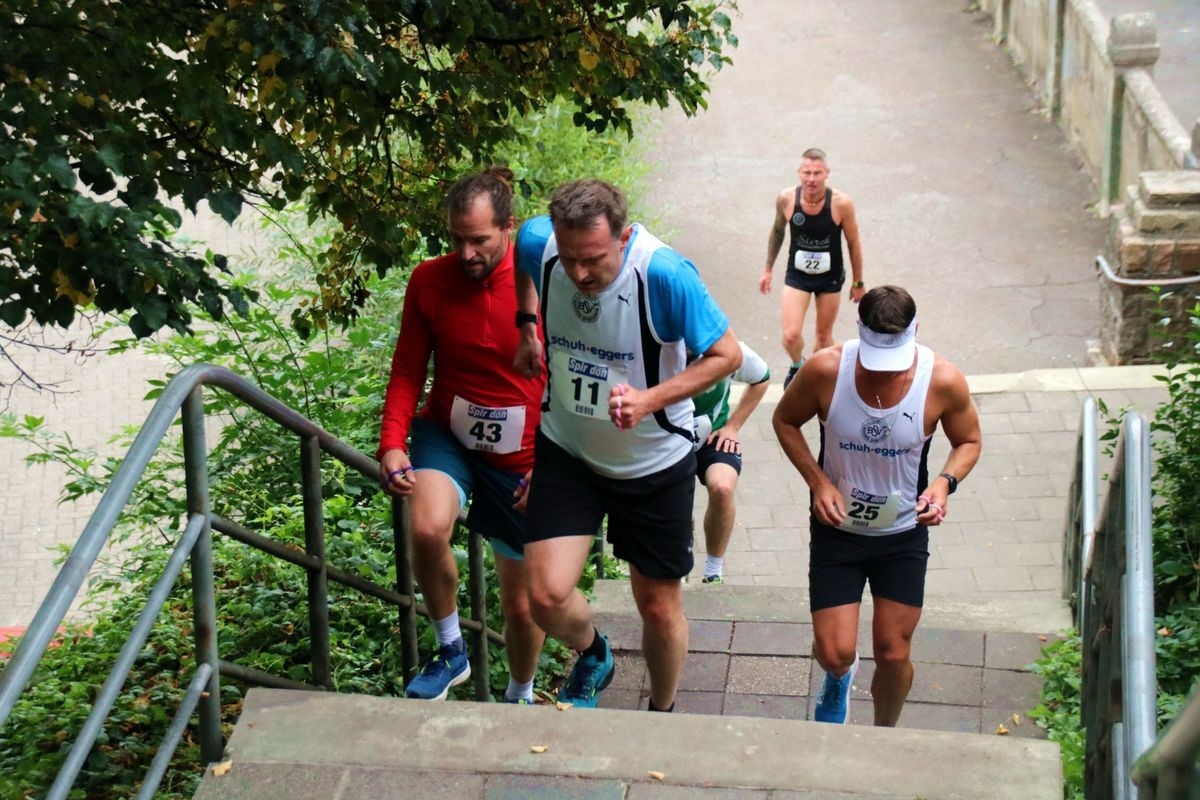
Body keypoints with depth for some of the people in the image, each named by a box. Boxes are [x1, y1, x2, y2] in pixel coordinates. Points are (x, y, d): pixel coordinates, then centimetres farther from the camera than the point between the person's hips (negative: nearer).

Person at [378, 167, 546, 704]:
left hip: (522, 459, -1)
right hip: (448, 436, 1)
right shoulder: (429, 282, -9)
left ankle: (520, 698, 42)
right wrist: (392, 442, -16)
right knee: (427, 528, -32)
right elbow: (408, 372, -1)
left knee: (522, 605, 11)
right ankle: (451, 650, -6)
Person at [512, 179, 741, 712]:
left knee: (659, 606, 11)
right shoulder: (538, 243, -17)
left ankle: (662, 714, 39)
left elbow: (726, 355, -17)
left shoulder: (664, 274, -28)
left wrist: (649, 399, -28)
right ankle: (592, 657, 26)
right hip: (566, 451, 2)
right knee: (546, 596, -10)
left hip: (655, 463, -2)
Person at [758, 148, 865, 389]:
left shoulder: (841, 203, -23)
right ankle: (797, 367, 26)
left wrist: (858, 283, 0)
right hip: (797, 275, 0)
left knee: (824, 335, 14)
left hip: (831, 277, 0)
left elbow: (853, 243, -8)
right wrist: (768, 269, 10)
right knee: (791, 336, -9)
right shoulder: (786, 199, -17)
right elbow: (777, 231, 4)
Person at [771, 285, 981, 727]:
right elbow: (785, 421, -2)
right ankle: (839, 677, 38)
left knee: (893, 655, 6)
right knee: (835, 653, -2)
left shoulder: (944, 381, -19)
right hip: (837, 528, 0)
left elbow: (969, 441, 0)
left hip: (904, 534, 1)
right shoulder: (825, 370, -21)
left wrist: (945, 482, -21)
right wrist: (817, 481, -16)